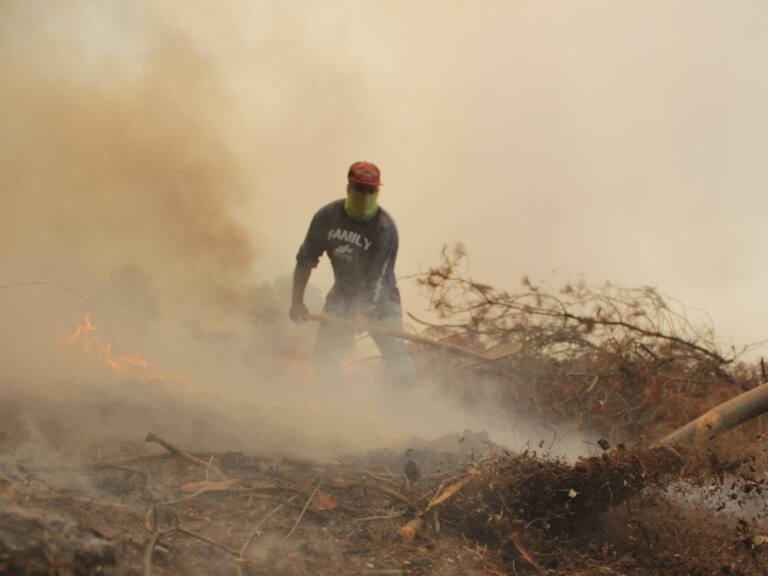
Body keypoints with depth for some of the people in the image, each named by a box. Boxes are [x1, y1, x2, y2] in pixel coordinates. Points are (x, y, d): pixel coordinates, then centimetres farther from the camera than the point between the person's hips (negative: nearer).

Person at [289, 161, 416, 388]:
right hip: (343, 292, 3)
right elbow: (305, 259, 0)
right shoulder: (327, 217, -9)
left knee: (394, 350, -18)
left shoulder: (385, 228, -21)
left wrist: (364, 312, -39)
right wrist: (297, 300, -5)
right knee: (325, 351, -6)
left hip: (378, 297, -3)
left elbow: (377, 278, -26)